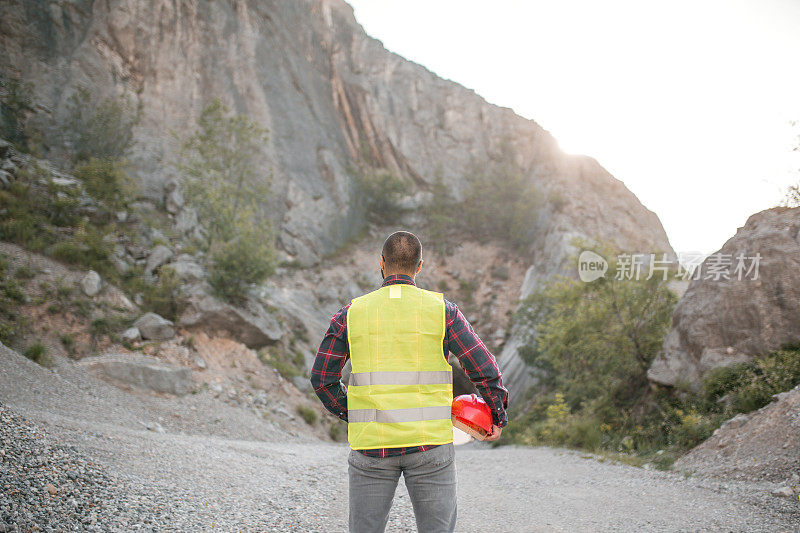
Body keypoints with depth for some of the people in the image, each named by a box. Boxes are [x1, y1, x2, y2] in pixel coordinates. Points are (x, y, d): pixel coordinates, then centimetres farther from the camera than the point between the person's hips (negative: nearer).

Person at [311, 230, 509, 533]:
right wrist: (498, 417, 13)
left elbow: (322, 378, 3)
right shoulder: (442, 310, -1)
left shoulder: (352, 313, 2)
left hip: (371, 448, 1)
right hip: (429, 445, -1)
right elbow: (485, 371, -2)